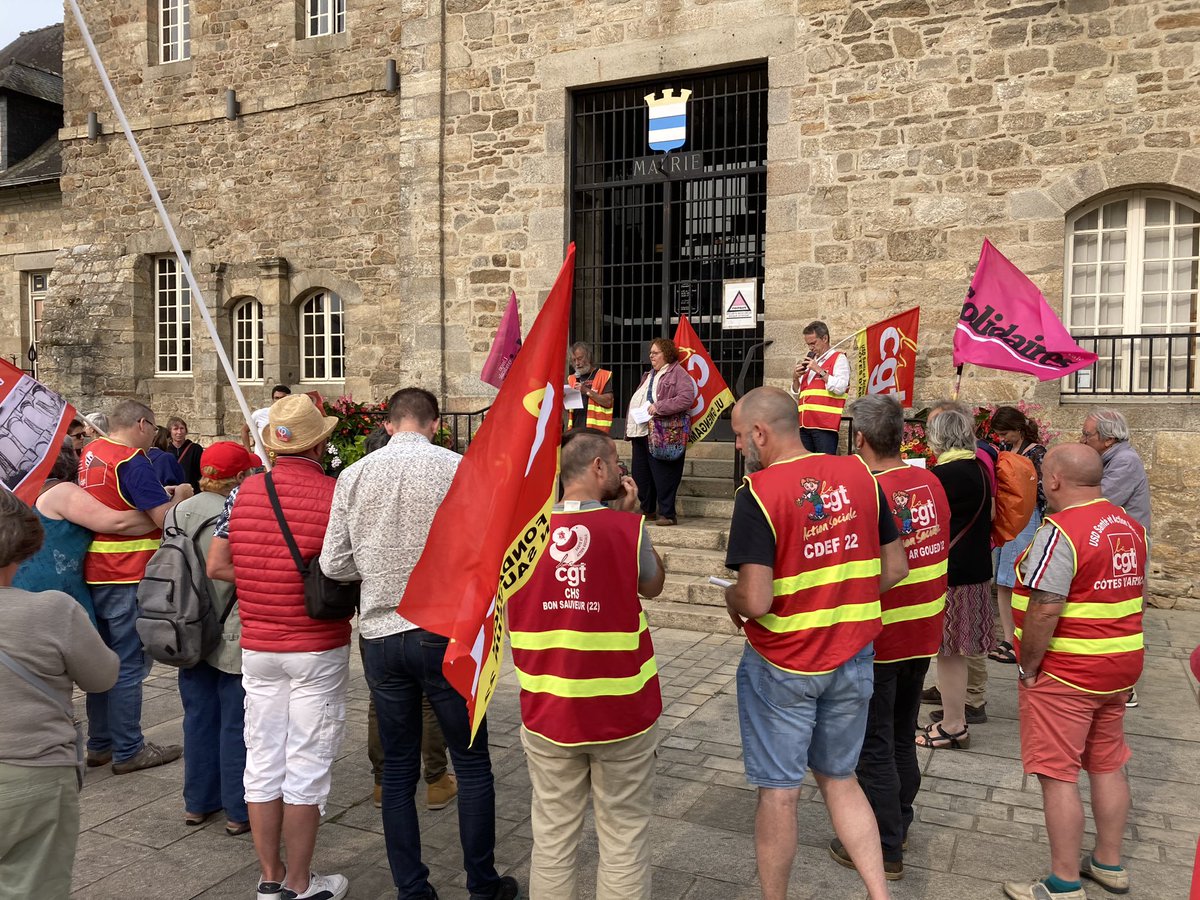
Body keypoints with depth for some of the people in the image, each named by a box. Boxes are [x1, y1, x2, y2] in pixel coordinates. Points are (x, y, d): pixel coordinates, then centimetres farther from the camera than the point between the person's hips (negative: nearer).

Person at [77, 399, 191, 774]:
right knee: (129, 665, 0)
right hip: (127, 578, -9)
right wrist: (180, 495, -2)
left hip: (94, 574, 9)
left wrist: (160, 494, 11)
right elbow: (164, 518, -21)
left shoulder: (91, 451, 10)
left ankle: (100, 744, 28)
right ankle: (128, 751, 9)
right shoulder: (132, 462, -18)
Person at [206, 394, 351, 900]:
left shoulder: (243, 493, 0)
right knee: (307, 765, 6)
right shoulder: (335, 494, -14)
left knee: (263, 761, 14)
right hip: (318, 648, -4)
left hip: (257, 647, 5)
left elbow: (216, 566, 3)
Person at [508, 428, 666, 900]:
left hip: (546, 712, 3)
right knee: (624, 839, 13)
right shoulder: (627, 528, -13)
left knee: (552, 838, 16)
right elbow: (653, 584, 5)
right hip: (621, 711, -2)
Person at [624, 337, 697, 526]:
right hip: (641, 432, 9)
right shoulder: (649, 375, 22)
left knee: (662, 475, -5)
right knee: (641, 474, 13)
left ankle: (667, 514, 2)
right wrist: (630, 428, 17)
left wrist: (658, 407, -22)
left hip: (661, 433, -9)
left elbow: (686, 398, -18)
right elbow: (638, 400, 28)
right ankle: (647, 510, 25)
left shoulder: (677, 373, -6)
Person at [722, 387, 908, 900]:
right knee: (839, 779, 22)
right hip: (852, 660, 5)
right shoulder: (859, 475, -3)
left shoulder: (757, 492, -19)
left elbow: (756, 600, -24)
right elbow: (894, 568, 3)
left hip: (782, 665, -5)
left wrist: (730, 597, -3)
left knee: (779, 791, 11)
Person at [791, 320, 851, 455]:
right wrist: (795, 378, 6)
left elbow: (840, 388, -12)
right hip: (804, 424, 7)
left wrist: (819, 370, -11)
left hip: (825, 424, -7)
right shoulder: (810, 362, 23)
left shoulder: (839, 359, 3)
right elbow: (797, 395, 24)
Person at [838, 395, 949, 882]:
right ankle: (899, 823, 37)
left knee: (874, 746, 7)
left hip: (878, 639, -7)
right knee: (902, 736, 22)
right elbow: (940, 549, 10)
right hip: (924, 633, 7)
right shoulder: (930, 482, -1)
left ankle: (885, 850, 19)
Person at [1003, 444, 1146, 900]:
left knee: (1058, 775, 1)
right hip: (1121, 668, 9)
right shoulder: (1130, 525, 6)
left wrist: (1028, 668, -14)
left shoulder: (1061, 530, -22)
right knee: (1107, 765, 19)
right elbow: (1138, 592, 15)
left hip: (1064, 674, -9)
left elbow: (1044, 609, -26)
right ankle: (1109, 863, 33)